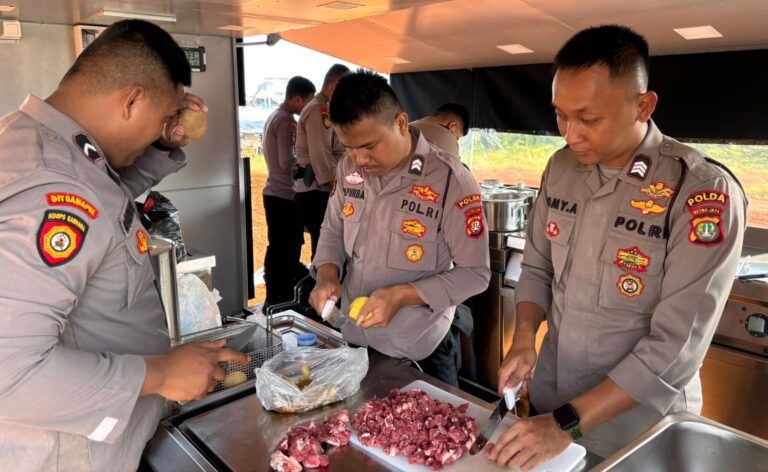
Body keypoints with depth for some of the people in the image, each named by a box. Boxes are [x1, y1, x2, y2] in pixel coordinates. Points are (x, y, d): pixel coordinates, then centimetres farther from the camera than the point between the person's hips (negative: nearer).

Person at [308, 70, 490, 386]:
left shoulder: (451, 181, -21)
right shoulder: (350, 168, -4)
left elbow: (475, 274, -16)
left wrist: (403, 295, -26)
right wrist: (326, 274, -10)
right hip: (352, 342, 5)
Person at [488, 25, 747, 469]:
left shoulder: (706, 193, -22)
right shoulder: (561, 168, -5)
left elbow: (676, 347, -24)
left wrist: (566, 423, -25)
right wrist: (525, 338, -11)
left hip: (637, 425, -4)